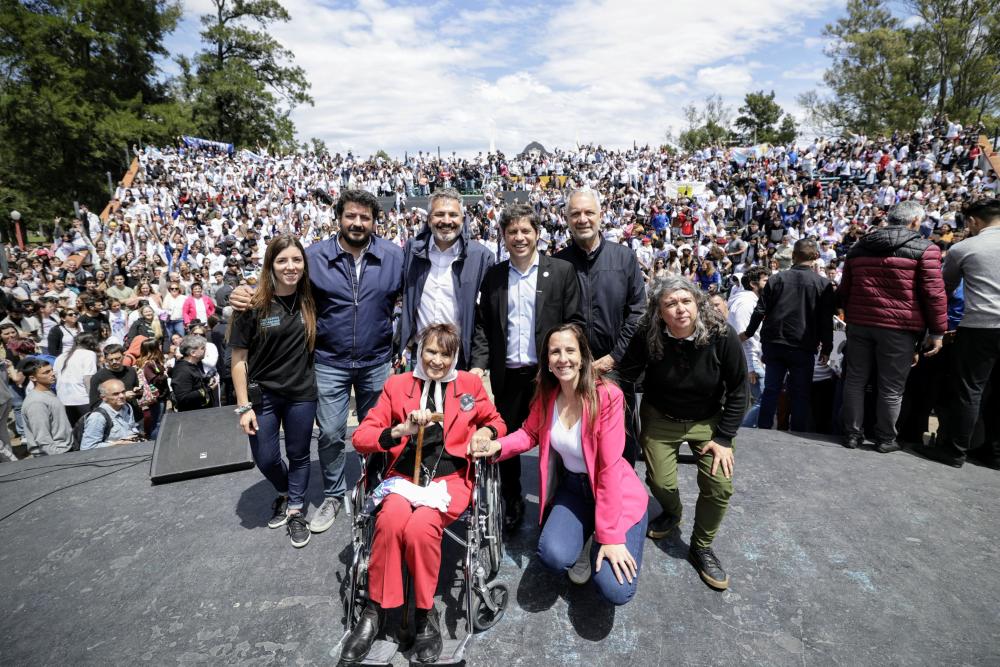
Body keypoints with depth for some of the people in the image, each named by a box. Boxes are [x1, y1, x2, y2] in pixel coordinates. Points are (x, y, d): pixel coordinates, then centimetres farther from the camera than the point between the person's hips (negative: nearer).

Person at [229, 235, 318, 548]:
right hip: (263, 393, -1)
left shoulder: (310, 301, -5)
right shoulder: (254, 306, -12)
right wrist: (243, 405, -9)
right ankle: (285, 493, 43)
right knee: (266, 459, 12)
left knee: (298, 455, 13)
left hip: (301, 393, 1)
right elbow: (239, 358, -8)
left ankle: (296, 510, 35)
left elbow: (316, 343, 10)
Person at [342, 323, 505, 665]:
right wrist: (400, 430, -15)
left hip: (450, 478, -1)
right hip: (404, 475, 1)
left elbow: (496, 422, 21)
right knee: (391, 519, -31)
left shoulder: (470, 384, 9)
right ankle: (375, 610, -10)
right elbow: (360, 437, 4)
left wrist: (486, 432, -4)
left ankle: (426, 612, -6)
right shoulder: (397, 384, 9)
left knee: (420, 525, -30)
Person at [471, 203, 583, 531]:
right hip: (507, 375, 3)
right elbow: (483, 325, 7)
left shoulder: (562, 271, -1)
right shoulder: (494, 275, 7)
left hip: (548, 373, -2)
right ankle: (512, 504, 32)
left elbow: (574, 322, -4)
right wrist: (479, 364, -5)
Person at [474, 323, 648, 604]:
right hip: (572, 487, 4)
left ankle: (598, 540, 16)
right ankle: (585, 538, 12)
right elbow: (531, 433, 8)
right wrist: (498, 446, -13)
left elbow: (609, 467, -23)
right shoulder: (547, 395, -7)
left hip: (616, 493, -3)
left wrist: (610, 536, -21)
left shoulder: (608, 396, -23)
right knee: (553, 555, -23)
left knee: (616, 590, -17)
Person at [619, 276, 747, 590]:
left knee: (719, 485, -9)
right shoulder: (647, 337, -23)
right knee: (661, 482, -2)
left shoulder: (721, 336, -23)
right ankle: (671, 514, 38)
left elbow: (737, 391, -12)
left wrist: (723, 438, -12)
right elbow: (627, 374, -10)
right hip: (660, 418, 0)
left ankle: (702, 547, 19)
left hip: (708, 420, 0)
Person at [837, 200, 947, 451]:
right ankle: (885, 439, 17)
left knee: (855, 380, 10)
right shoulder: (925, 249, -4)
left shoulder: (859, 247, 11)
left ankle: (853, 434, 17)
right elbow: (934, 294, -7)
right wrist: (938, 331, -1)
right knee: (891, 387, 7)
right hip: (899, 327, -4)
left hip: (859, 324, 4)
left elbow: (844, 290, 15)